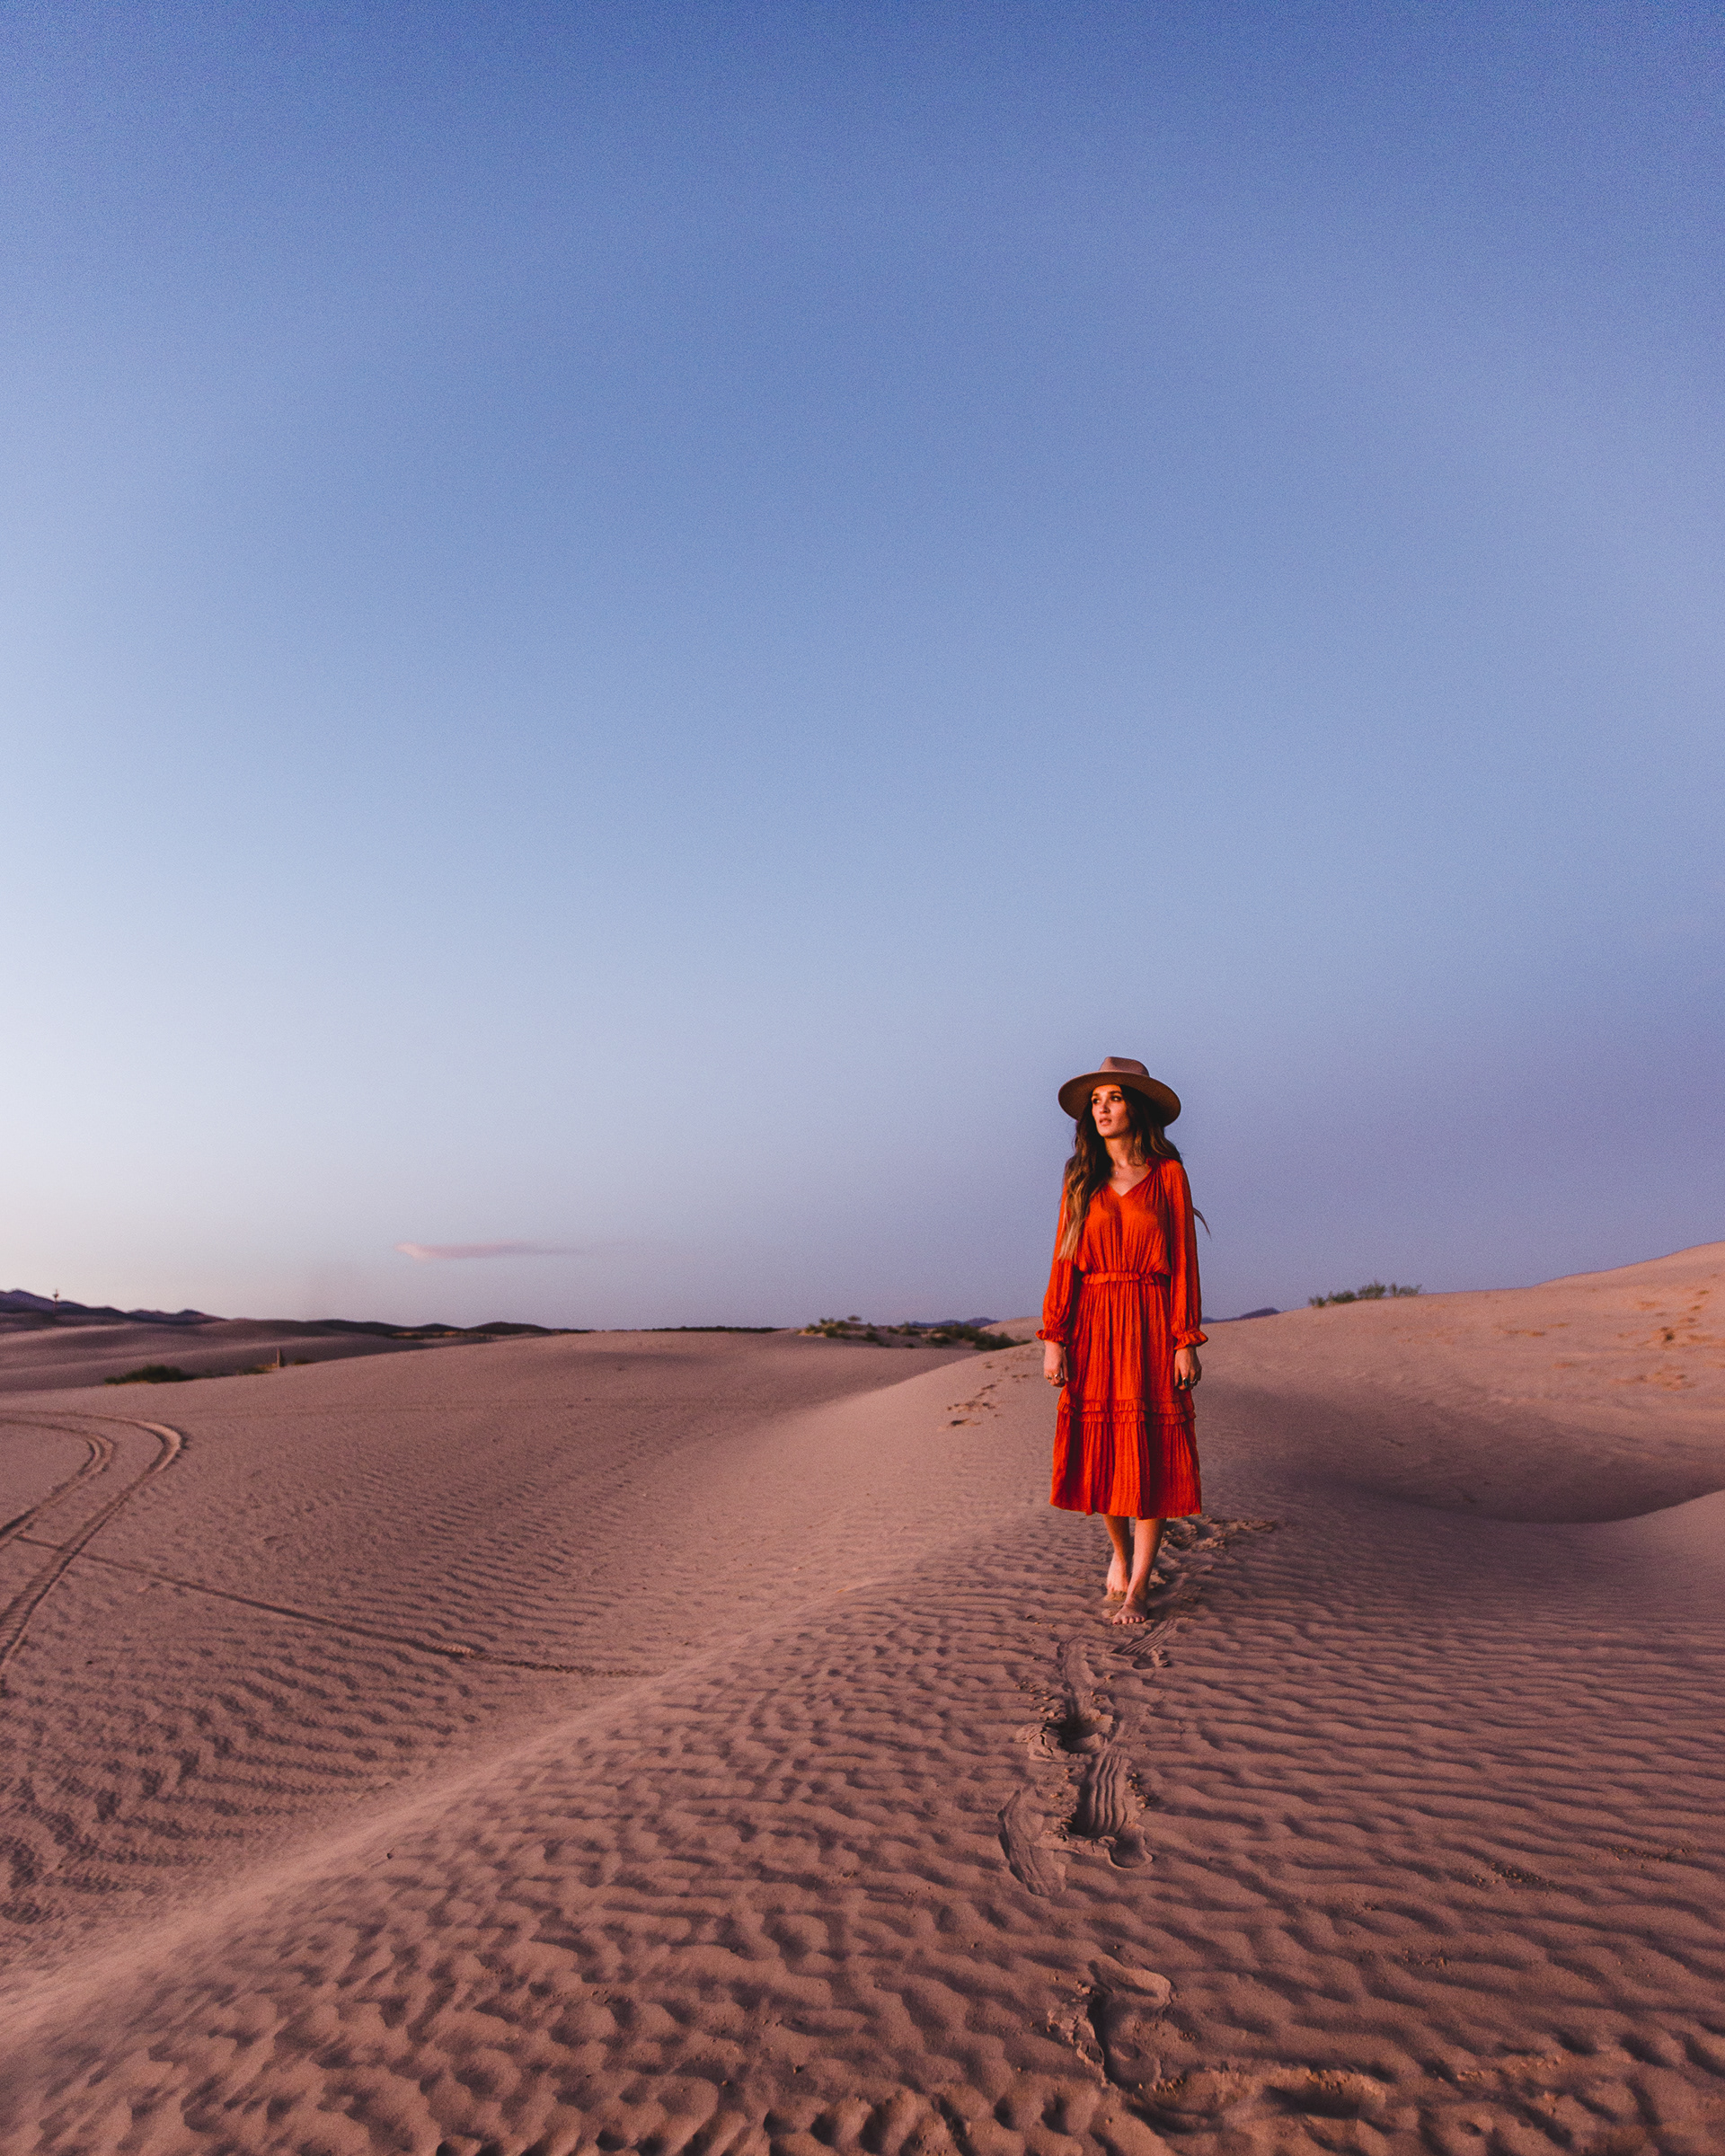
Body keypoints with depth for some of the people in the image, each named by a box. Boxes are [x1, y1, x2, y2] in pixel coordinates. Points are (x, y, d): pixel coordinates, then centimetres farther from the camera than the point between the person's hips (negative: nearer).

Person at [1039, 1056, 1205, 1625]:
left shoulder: (1168, 1175, 1)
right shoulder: (1081, 1179, 7)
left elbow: (1184, 1262, -1)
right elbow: (1064, 1262, 3)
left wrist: (1186, 1341, -8)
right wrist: (1053, 1337, -4)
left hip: (1151, 1327, -2)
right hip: (1092, 1326, 2)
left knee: (1150, 1453, -3)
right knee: (1100, 1445, 6)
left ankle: (1138, 1588, 6)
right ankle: (1120, 1551, 33)